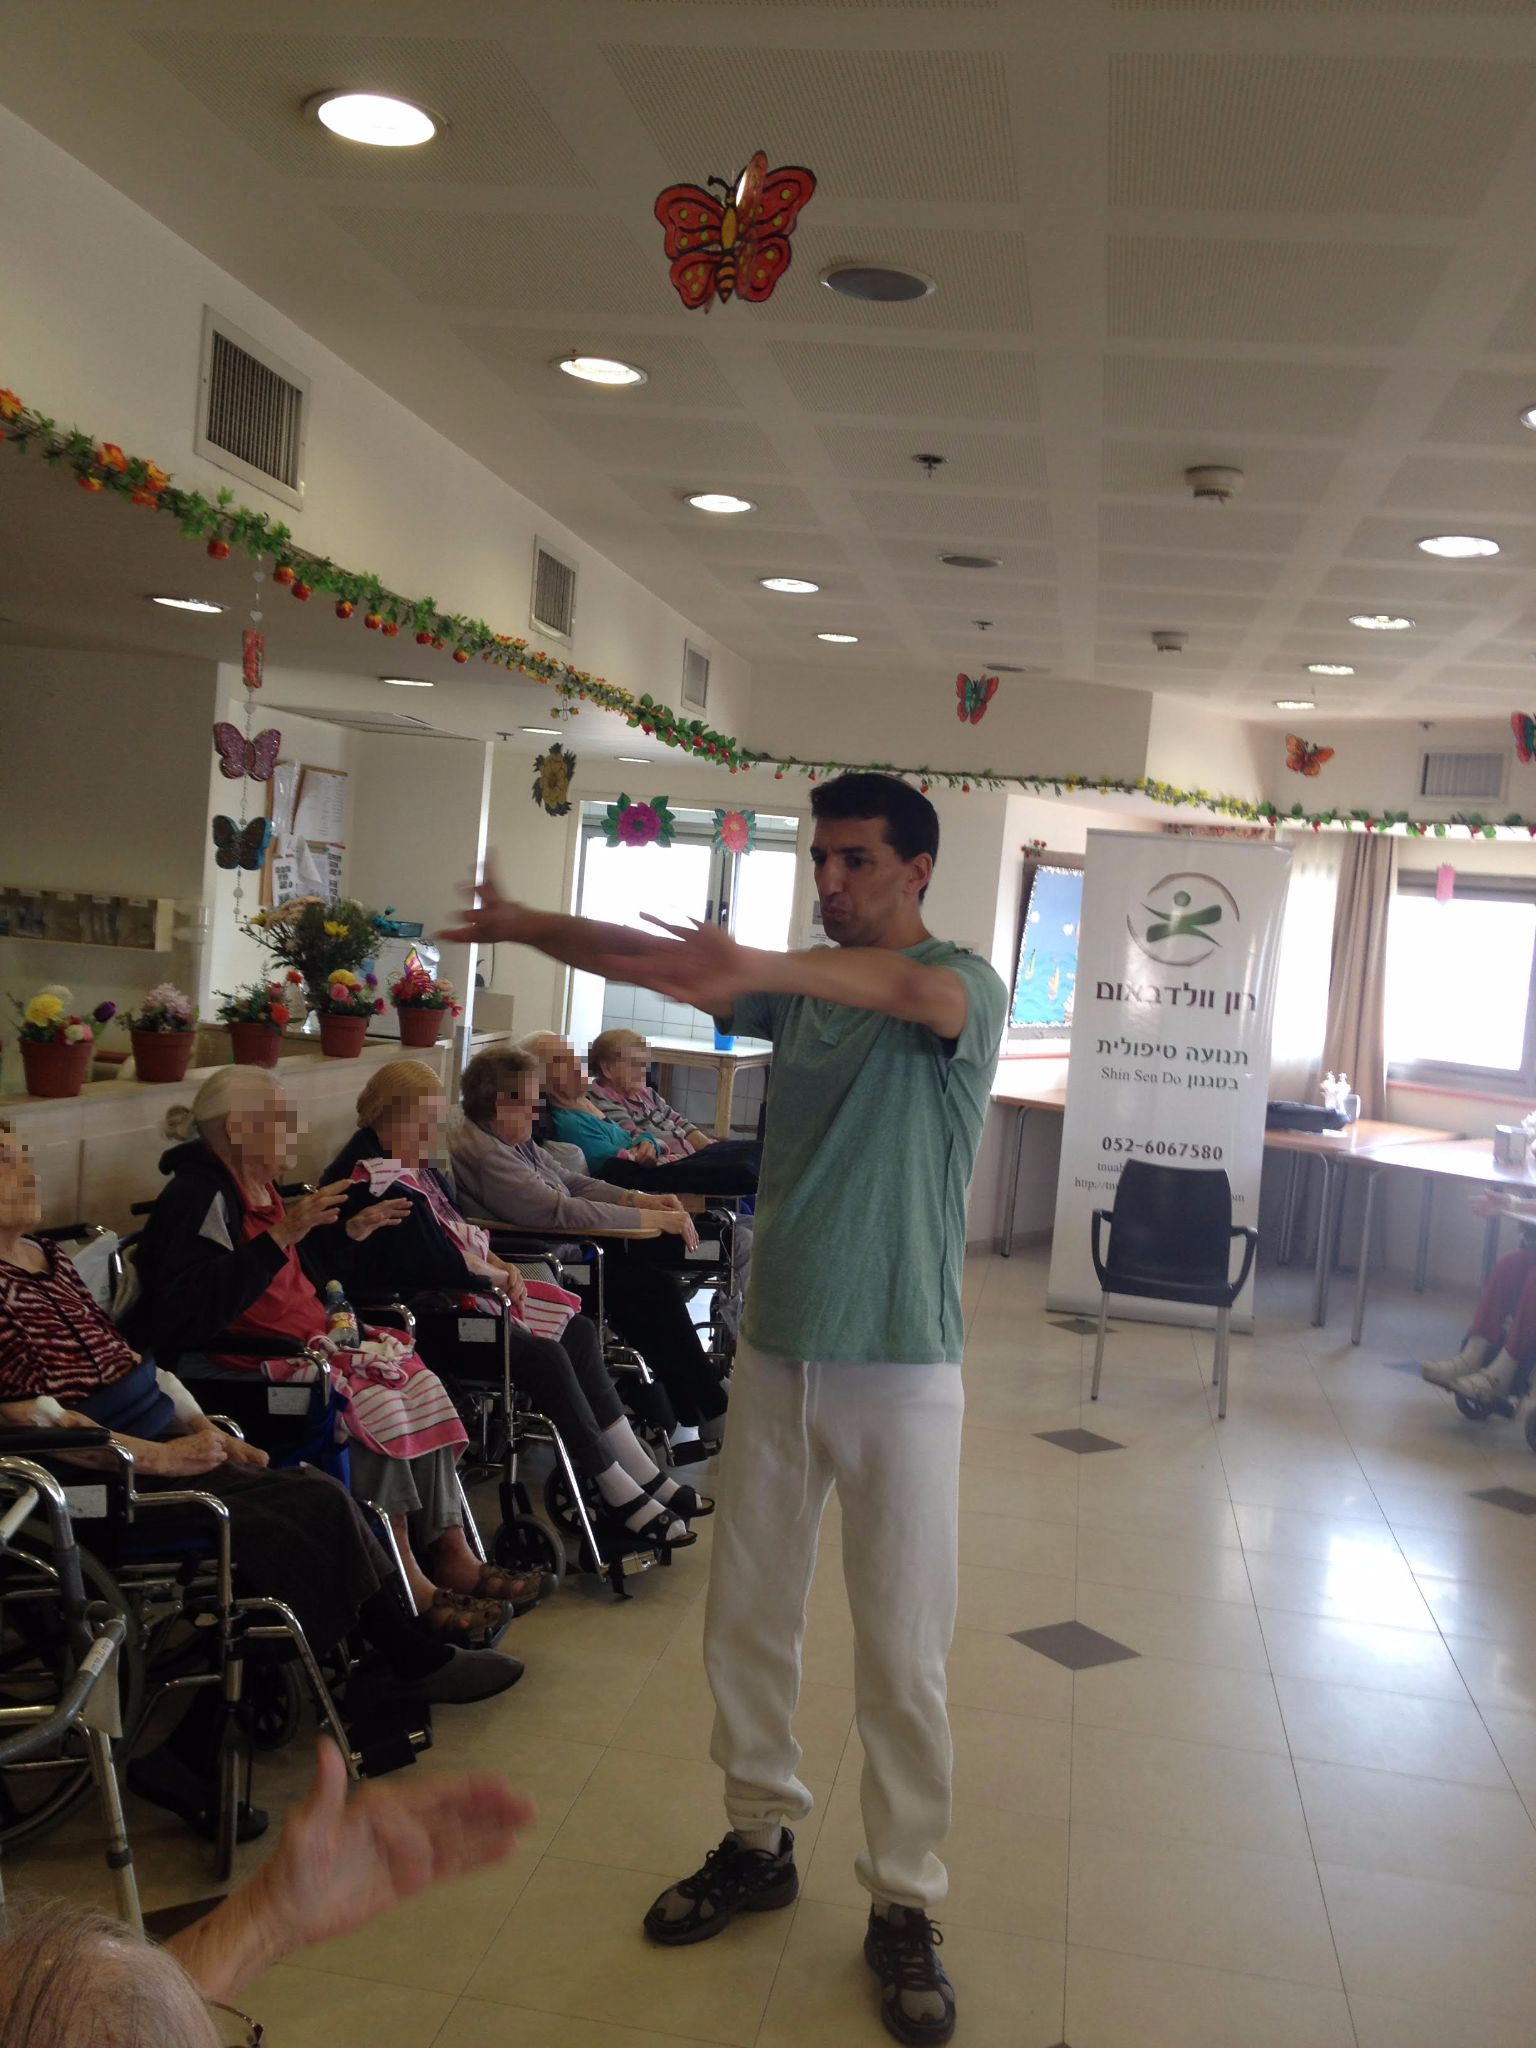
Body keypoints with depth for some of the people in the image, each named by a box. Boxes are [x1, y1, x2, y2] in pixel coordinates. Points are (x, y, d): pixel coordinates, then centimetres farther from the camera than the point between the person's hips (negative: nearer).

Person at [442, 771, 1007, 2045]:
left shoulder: (967, 984, -10)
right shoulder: (802, 981, 8)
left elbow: (913, 992, -34)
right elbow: (650, 958, -2)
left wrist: (762, 971, -50)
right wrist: (527, 924, -16)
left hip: (902, 1371, -5)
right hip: (777, 1352, 6)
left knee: (904, 1656, 4)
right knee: (746, 1620, 15)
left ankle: (905, 1905, 22)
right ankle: (760, 1841, 35)